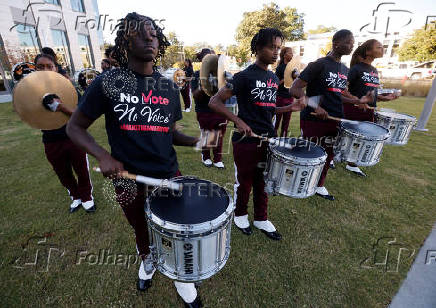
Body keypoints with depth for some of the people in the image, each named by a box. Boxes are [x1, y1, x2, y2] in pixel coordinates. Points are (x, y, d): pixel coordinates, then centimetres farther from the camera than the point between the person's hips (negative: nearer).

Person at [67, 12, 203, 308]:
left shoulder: (169, 87, 2)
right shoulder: (107, 82, -7)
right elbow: (75, 127, -1)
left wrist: (195, 140, -10)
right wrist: (104, 156, -17)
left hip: (169, 176, 2)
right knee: (141, 230, 23)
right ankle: (147, 260, 57)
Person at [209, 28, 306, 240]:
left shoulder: (273, 78, 12)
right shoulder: (244, 76, -11)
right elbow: (214, 102, -14)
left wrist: (289, 108, 4)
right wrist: (238, 120, -26)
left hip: (267, 139, 7)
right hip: (246, 141, -6)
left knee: (263, 182, 16)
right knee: (244, 183, 10)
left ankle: (261, 219, 35)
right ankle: (240, 215, 36)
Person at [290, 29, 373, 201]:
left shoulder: (345, 70, 15)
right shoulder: (319, 65, -10)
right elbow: (294, 89, -17)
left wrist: (357, 101, 11)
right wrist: (315, 107, -25)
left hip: (334, 121, 8)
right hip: (313, 120, -7)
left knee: (328, 155, 15)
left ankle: (320, 186, 34)